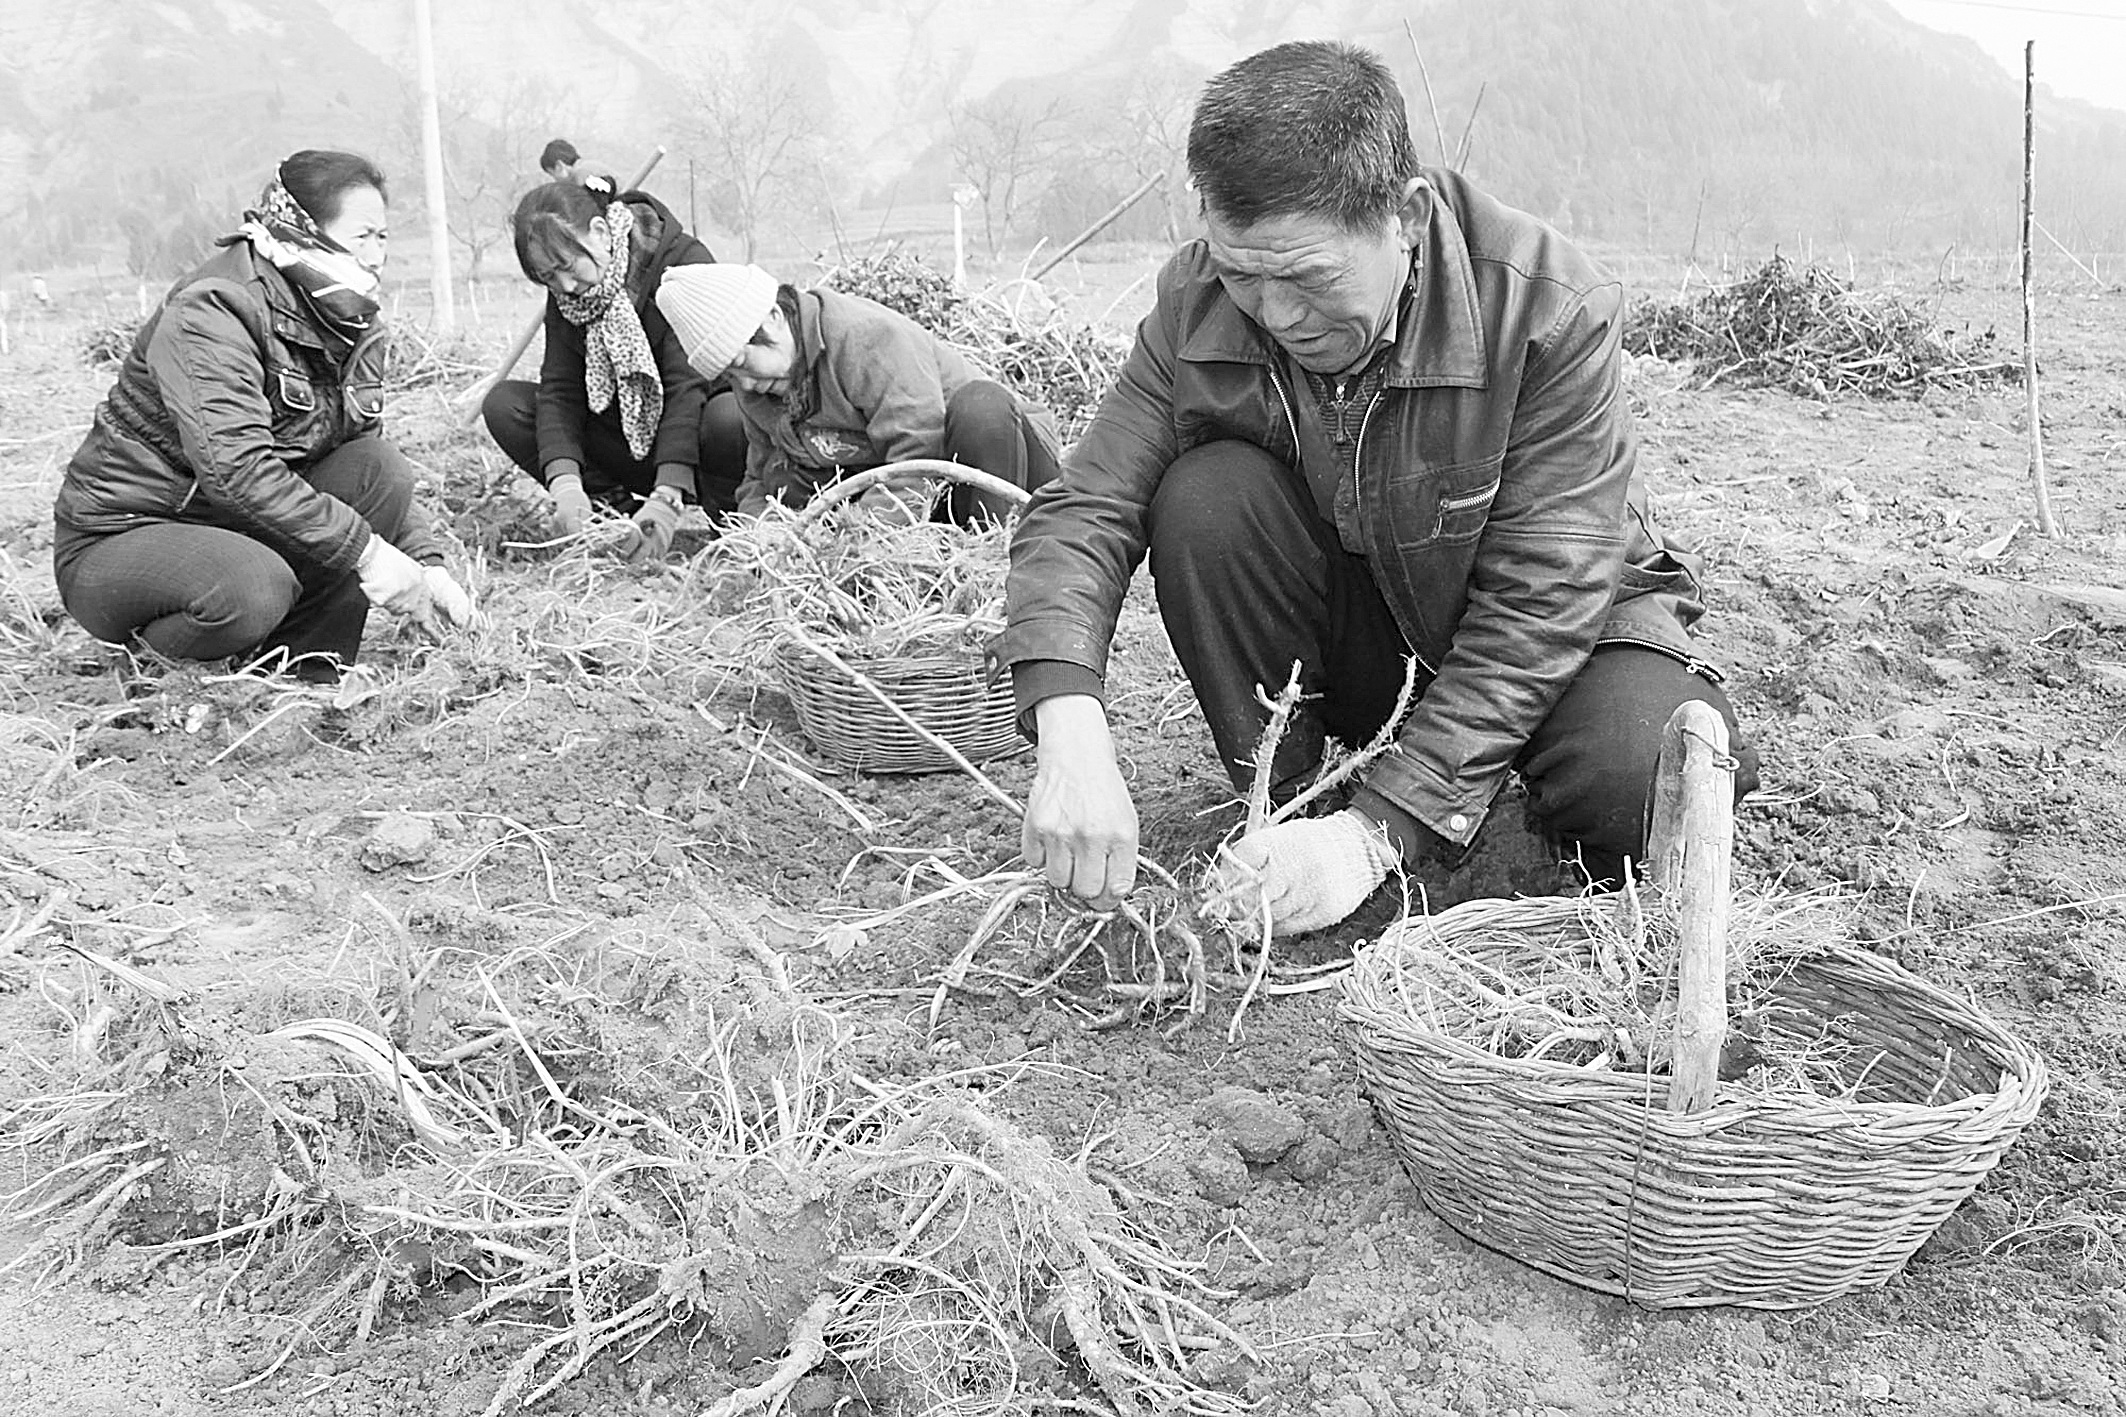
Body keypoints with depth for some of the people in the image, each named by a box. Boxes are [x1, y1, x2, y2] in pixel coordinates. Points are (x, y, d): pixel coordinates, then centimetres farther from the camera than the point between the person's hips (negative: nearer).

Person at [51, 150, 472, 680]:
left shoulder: (355, 325, 4)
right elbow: (235, 467, -33)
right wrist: (363, 549, -35)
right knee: (254, 586, -38)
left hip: (240, 529, 7)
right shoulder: (210, 312, -21)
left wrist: (425, 562, -10)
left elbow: (376, 472, 5)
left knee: (380, 465, -14)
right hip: (116, 536, -7)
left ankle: (312, 667, -6)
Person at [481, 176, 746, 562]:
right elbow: (559, 389, -11)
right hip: (622, 438, 5)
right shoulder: (565, 294, -3)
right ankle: (616, 507, -12)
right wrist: (565, 483, -30)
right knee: (503, 403, -11)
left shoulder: (685, 262, -21)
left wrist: (666, 498, -38)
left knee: (730, 419, -40)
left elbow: (688, 386, -29)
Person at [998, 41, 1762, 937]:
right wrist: (1069, 729, -38)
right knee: (1204, 494, -25)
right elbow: (1083, 510, -18)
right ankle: (1282, 809, -11)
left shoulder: (1549, 311, -27)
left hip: (1554, 631, -3)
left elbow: (1537, 608, -29)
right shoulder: (1198, 300, -17)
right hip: (1352, 637, 3)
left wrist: (1376, 833, -37)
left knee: (1651, 782, -33)